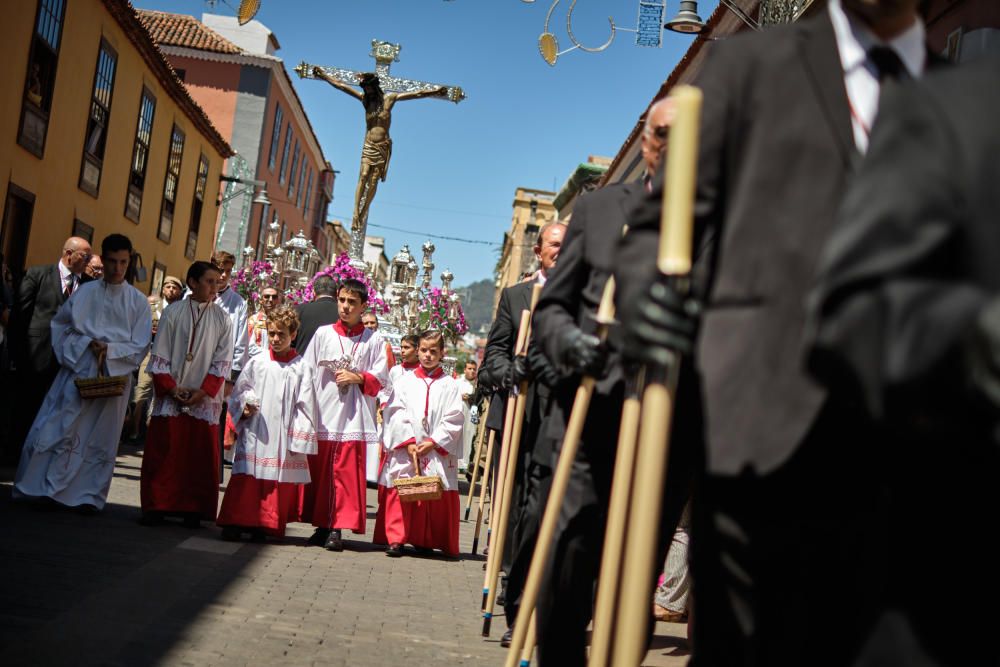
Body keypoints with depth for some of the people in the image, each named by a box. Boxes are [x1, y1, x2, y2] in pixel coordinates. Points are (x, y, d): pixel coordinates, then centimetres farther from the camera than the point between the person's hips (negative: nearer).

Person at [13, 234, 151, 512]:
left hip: (114, 376, 0)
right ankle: (44, 486, 8)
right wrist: (86, 344, -8)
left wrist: (109, 349, -16)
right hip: (78, 371, 0)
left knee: (101, 437, 5)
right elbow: (60, 325, 7)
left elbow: (140, 346, -2)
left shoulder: (138, 301, 0)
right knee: (58, 430, -4)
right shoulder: (85, 292, 3)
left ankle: (88, 495, 12)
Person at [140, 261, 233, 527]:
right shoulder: (173, 312, 3)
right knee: (162, 452, 1)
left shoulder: (222, 319, 5)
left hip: (205, 398, 1)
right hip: (170, 396, 0)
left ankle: (193, 509, 9)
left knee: (201, 454, 1)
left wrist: (204, 390, -9)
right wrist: (170, 387, -8)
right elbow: (159, 354, 2)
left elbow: (222, 360, 1)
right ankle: (156, 507, 10)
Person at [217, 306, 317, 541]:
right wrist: (244, 408, -7)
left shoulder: (300, 368, 1)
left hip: (283, 436, -1)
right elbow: (239, 392, 13)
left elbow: (305, 405, 0)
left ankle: (264, 525, 12)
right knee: (246, 478, -1)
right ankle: (236, 522, 5)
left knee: (278, 482, 2)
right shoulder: (257, 362, 7)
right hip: (254, 433, 1)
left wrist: (300, 438, -4)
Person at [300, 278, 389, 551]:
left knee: (346, 473, -3)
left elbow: (380, 380, 5)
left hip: (353, 418, -2)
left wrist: (358, 378, -11)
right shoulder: (323, 334, 9)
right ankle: (322, 526, 14)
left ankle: (337, 529, 1)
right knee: (319, 472, 5)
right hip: (322, 416, 2)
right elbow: (307, 373, 7)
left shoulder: (374, 340, 6)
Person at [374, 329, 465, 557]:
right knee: (399, 495, -5)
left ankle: (425, 540, 12)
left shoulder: (449, 385, 7)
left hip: (438, 452, 0)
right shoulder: (405, 381, 9)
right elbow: (396, 413, 1)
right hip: (404, 451, 0)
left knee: (436, 496, 0)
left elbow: (454, 420, 1)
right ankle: (396, 539, 0)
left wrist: (433, 442, -9)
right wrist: (408, 442, -9)